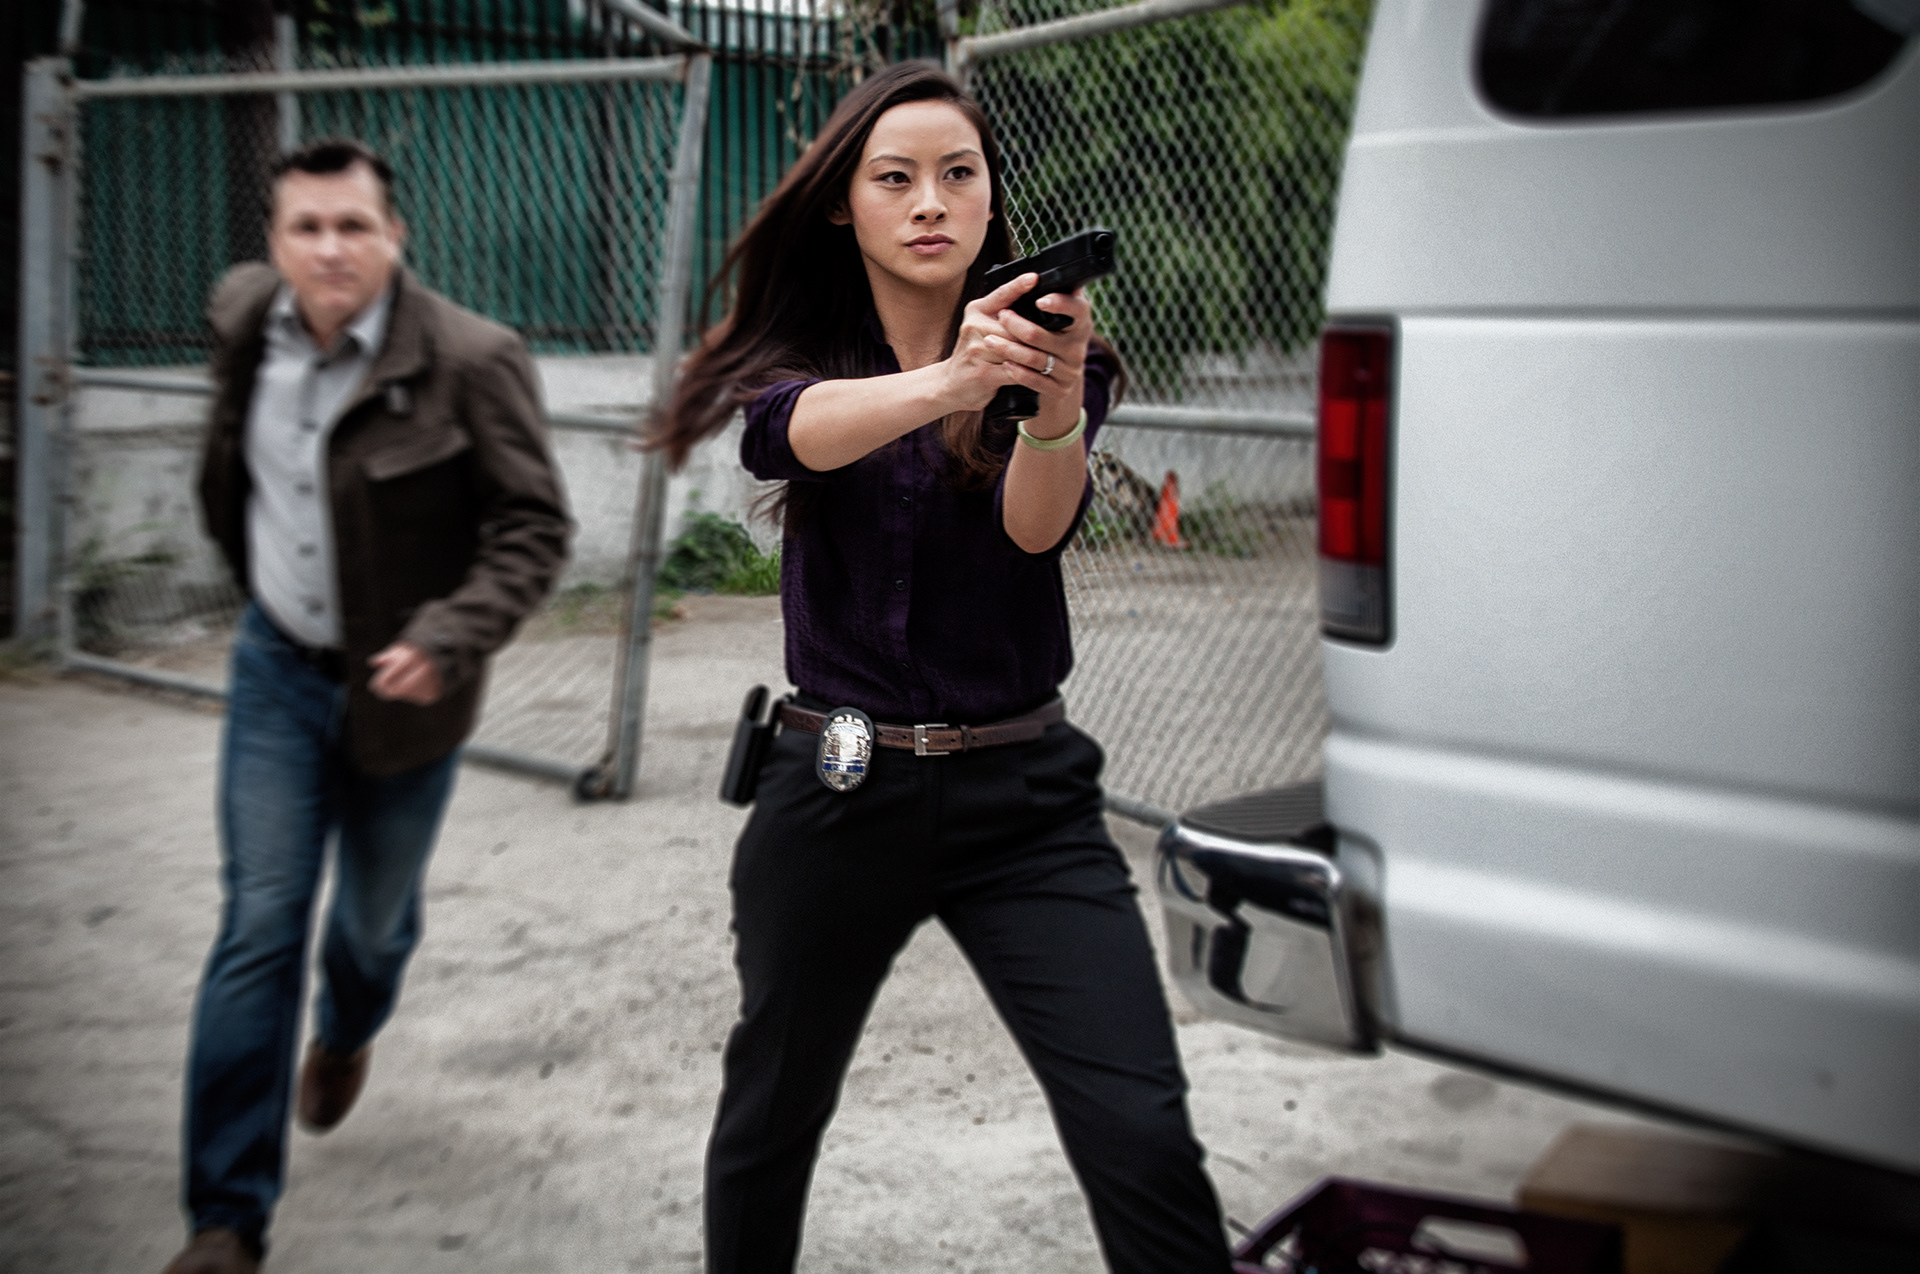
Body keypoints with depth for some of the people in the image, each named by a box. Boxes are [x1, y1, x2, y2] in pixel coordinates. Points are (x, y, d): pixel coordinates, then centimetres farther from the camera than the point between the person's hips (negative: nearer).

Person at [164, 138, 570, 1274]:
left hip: (400, 684, -2)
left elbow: (537, 526, -17)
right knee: (260, 927, -5)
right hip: (279, 668, 2)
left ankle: (345, 1038, 56)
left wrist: (449, 639, -30)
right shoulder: (246, 316, -5)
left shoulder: (470, 360, -21)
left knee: (376, 915, 18)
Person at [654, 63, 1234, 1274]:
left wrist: (1057, 404, -42)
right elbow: (797, 431, -25)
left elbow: (1040, 526, -20)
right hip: (835, 795, 1)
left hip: (1023, 796, -1)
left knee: (1143, 1137, -14)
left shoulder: (1051, 351, 0)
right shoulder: (799, 355, 1)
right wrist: (948, 382, -45)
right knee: (772, 1114, 16)